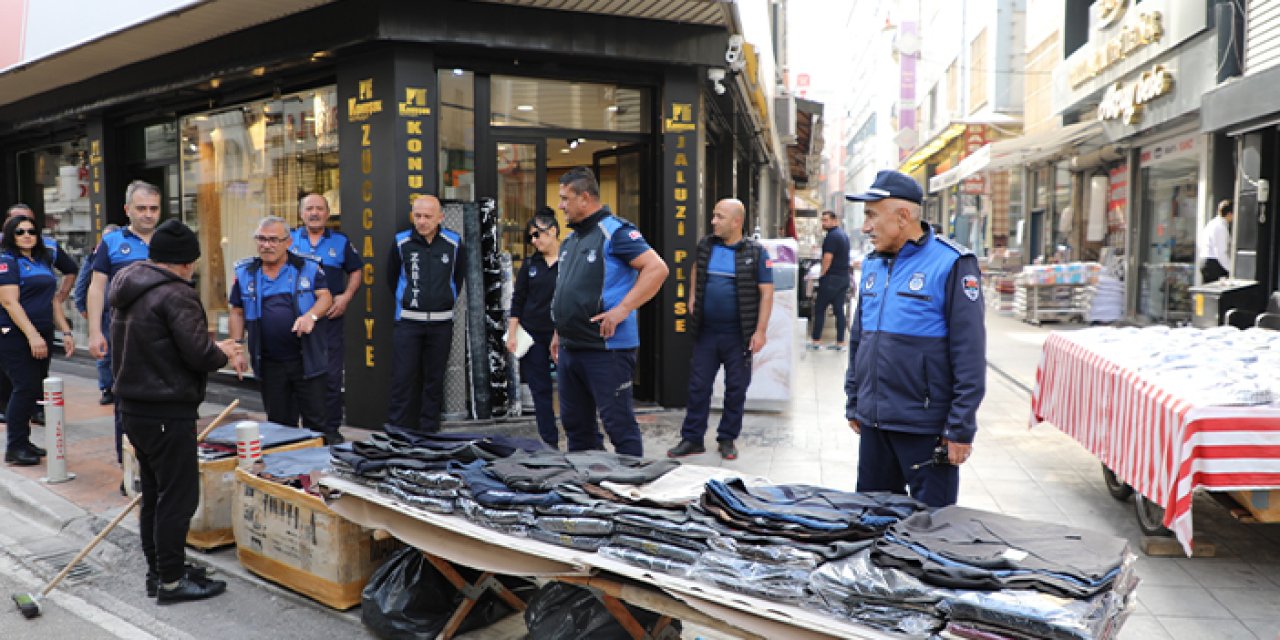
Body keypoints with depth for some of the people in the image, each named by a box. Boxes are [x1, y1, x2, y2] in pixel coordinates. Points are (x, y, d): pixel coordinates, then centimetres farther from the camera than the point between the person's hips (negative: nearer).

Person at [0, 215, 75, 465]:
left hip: (40, 336, 7)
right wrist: (33, 335, -22)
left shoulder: (43, 261, 17)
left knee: (31, 389, 9)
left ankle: (23, 441, 17)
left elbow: (52, 301, 21)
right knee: (26, 386, -11)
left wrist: (66, 332, 14)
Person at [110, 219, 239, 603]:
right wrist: (222, 353, -2)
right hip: (168, 412, -10)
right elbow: (199, 354, -23)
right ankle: (171, 581, 7)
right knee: (178, 496, -1)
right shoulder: (175, 295, -18)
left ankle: (157, 570, 28)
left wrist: (213, 352, 13)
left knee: (154, 492, 18)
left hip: (134, 406, 10)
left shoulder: (128, 291, 12)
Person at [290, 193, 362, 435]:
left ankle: (331, 429, 9)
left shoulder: (341, 241, 8)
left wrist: (346, 297, 0)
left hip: (330, 318, 0)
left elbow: (355, 270, 14)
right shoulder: (289, 240, 8)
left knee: (331, 377, -1)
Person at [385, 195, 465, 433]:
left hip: (441, 322, 1)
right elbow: (391, 278, 11)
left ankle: (429, 430, 17)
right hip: (408, 321, -1)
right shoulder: (401, 242, -2)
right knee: (403, 377, -5)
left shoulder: (454, 243, 0)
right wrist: (405, 301, 12)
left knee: (435, 379, 8)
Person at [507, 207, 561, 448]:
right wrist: (512, 334, 5)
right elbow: (518, 300, 10)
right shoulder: (530, 264, 9)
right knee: (540, 391, 6)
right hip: (533, 337, 4)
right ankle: (549, 444, 15)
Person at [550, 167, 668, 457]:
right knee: (575, 424, 17)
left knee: (619, 423, -2)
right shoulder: (570, 241, 17)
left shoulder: (615, 231, -11)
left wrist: (622, 310, -23)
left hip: (606, 349, -9)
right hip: (570, 349, 9)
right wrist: (558, 333, 21)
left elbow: (657, 268, -20)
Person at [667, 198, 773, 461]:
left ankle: (727, 439, 21)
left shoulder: (756, 252, -7)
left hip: (738, 335, -3)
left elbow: (766, 293, -7)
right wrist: (692, 296, 13)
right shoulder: (705, 245, 4)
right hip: (706, 331, 3)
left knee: (736, 389, 7)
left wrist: (760, 331, -13)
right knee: (698, 387, 6)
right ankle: (692, 438, 16)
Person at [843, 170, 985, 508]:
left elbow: (970, 356, -14)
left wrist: (961, 430, -15)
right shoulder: (872, 265, 9)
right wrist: (853, 404, 15)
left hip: (926, 426, -6)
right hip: (873, 422, 7)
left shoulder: (952, 264, -12)